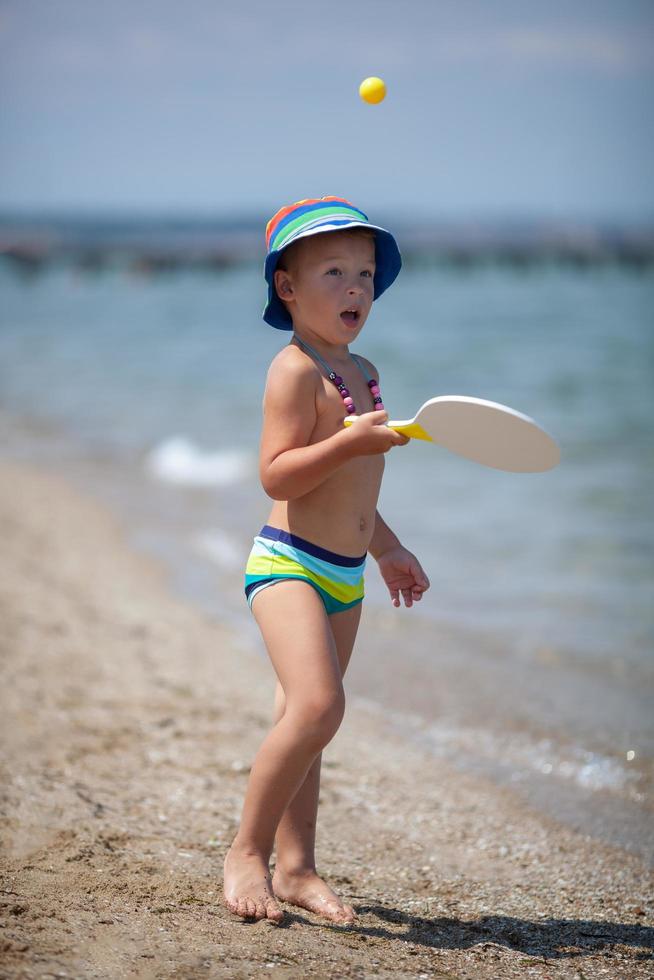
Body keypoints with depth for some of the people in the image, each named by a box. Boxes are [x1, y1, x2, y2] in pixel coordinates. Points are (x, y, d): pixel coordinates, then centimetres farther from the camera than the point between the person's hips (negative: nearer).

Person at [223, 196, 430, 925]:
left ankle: (295, 866, 17)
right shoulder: (296, 370, -12)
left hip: (344, 576, 9)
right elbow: (277, 477, -19)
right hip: (288, 564, -9)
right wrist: (351, 440, -28)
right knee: (317, 705, -23)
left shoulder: (361, 371, 16)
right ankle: (246, 852, -10)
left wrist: (385, 546, 31)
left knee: (304, 717, 12)